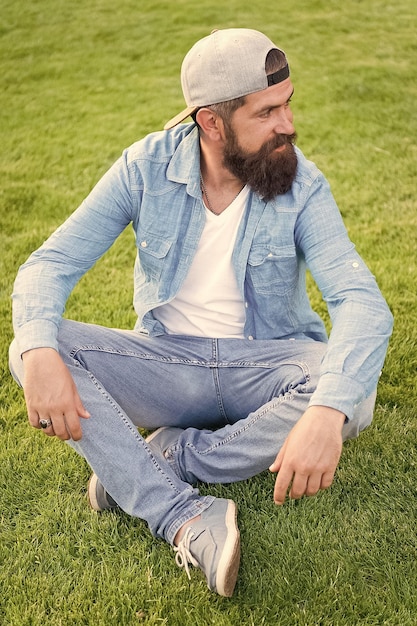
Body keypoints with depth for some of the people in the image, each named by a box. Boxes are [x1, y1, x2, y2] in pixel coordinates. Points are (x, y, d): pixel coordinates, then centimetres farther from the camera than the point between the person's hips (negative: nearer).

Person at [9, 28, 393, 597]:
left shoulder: (301, 186, -12)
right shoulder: (148, 166, -9)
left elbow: (363, 303, -24)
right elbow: (50, 263, -12)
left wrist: (326, 413, -44)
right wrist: (40, 351, -35)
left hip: (264, 365, -1)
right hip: (168, 360, 1)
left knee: (352, 397, -33)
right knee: (31, 350, -23)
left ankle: (171, 456, -19)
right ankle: (188, 520, -33)